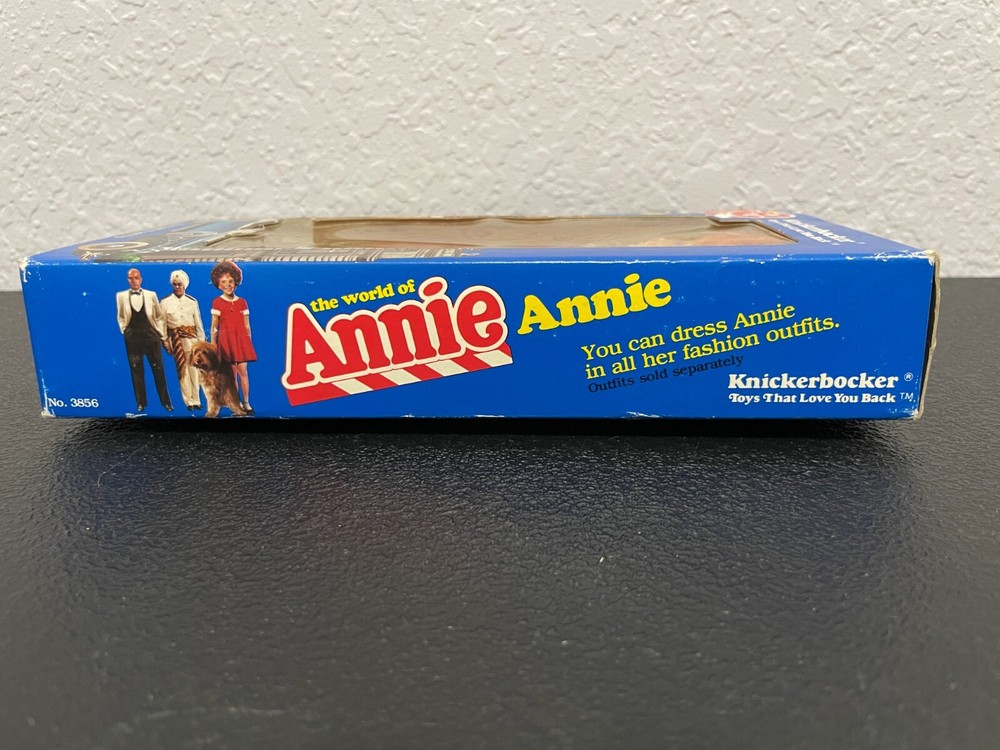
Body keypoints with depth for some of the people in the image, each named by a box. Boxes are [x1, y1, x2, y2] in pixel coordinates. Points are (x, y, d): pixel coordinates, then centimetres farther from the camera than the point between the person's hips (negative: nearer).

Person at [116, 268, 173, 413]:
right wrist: (124, 330, 1)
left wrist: (163, 336, 2)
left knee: (158, 370, 1)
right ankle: (140, 403, 13)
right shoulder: (121, 296, 5)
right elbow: (120, 317, 14)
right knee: (136, 371, 4)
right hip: (132, 338, 1)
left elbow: (159, 316, 5)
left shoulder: (151, 295, 3)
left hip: (151, 336, -1)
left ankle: (166, 402, 9)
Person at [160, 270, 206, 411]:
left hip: (191, 338, 1)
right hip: (176, 339, -1)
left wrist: (202, 341, 5)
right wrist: (165, 342, 0)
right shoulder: (165, 302, 3)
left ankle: (196, 400, 8)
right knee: (182, 369, 2)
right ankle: (189, 401, 7)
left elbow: (198, 323, 8)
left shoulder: (192, 302, 7)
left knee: (193, 368, 0)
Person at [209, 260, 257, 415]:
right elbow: (214, 327, 0)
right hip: (225, 340, -1)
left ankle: (246, 402, 3)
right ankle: (237, 402, 11)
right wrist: (213, 346, -4)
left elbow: (246, 326, 9)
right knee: (232, 372, 2)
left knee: (243, 370, -3)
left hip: (241, 339, 2)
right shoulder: (217, 302, 0)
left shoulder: (242, 302, 6)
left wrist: (249, 343, 7)